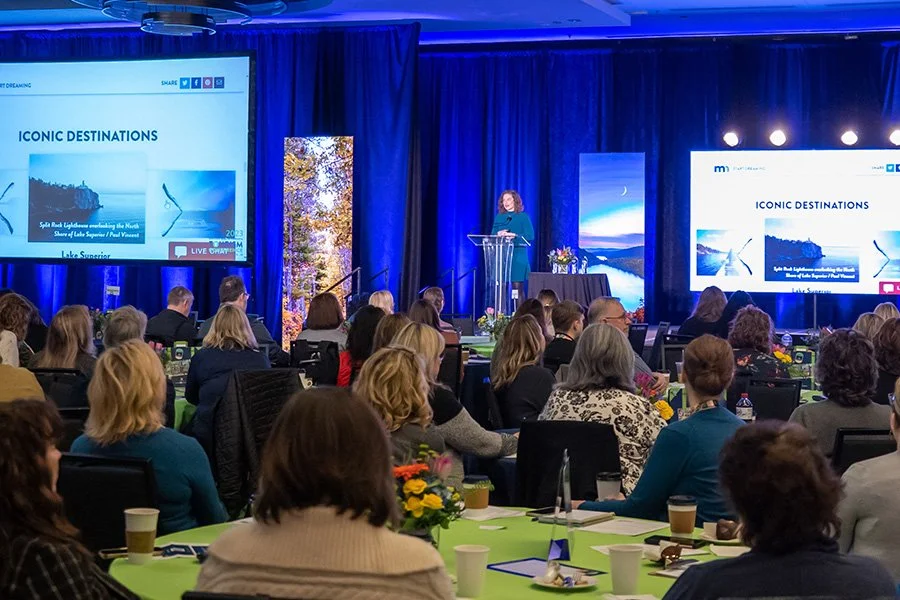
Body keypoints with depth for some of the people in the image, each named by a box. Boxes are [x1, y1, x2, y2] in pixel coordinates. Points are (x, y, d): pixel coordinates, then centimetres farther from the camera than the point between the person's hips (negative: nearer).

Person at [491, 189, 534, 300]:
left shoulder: (523, 217, 4)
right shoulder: (499, 217, 16)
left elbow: (530, 237, -5)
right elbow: (492, 236, 14)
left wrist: (514, 236, -15)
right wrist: (498, 234, -8)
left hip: (518, 256, -3)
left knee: (518, 286, -7)